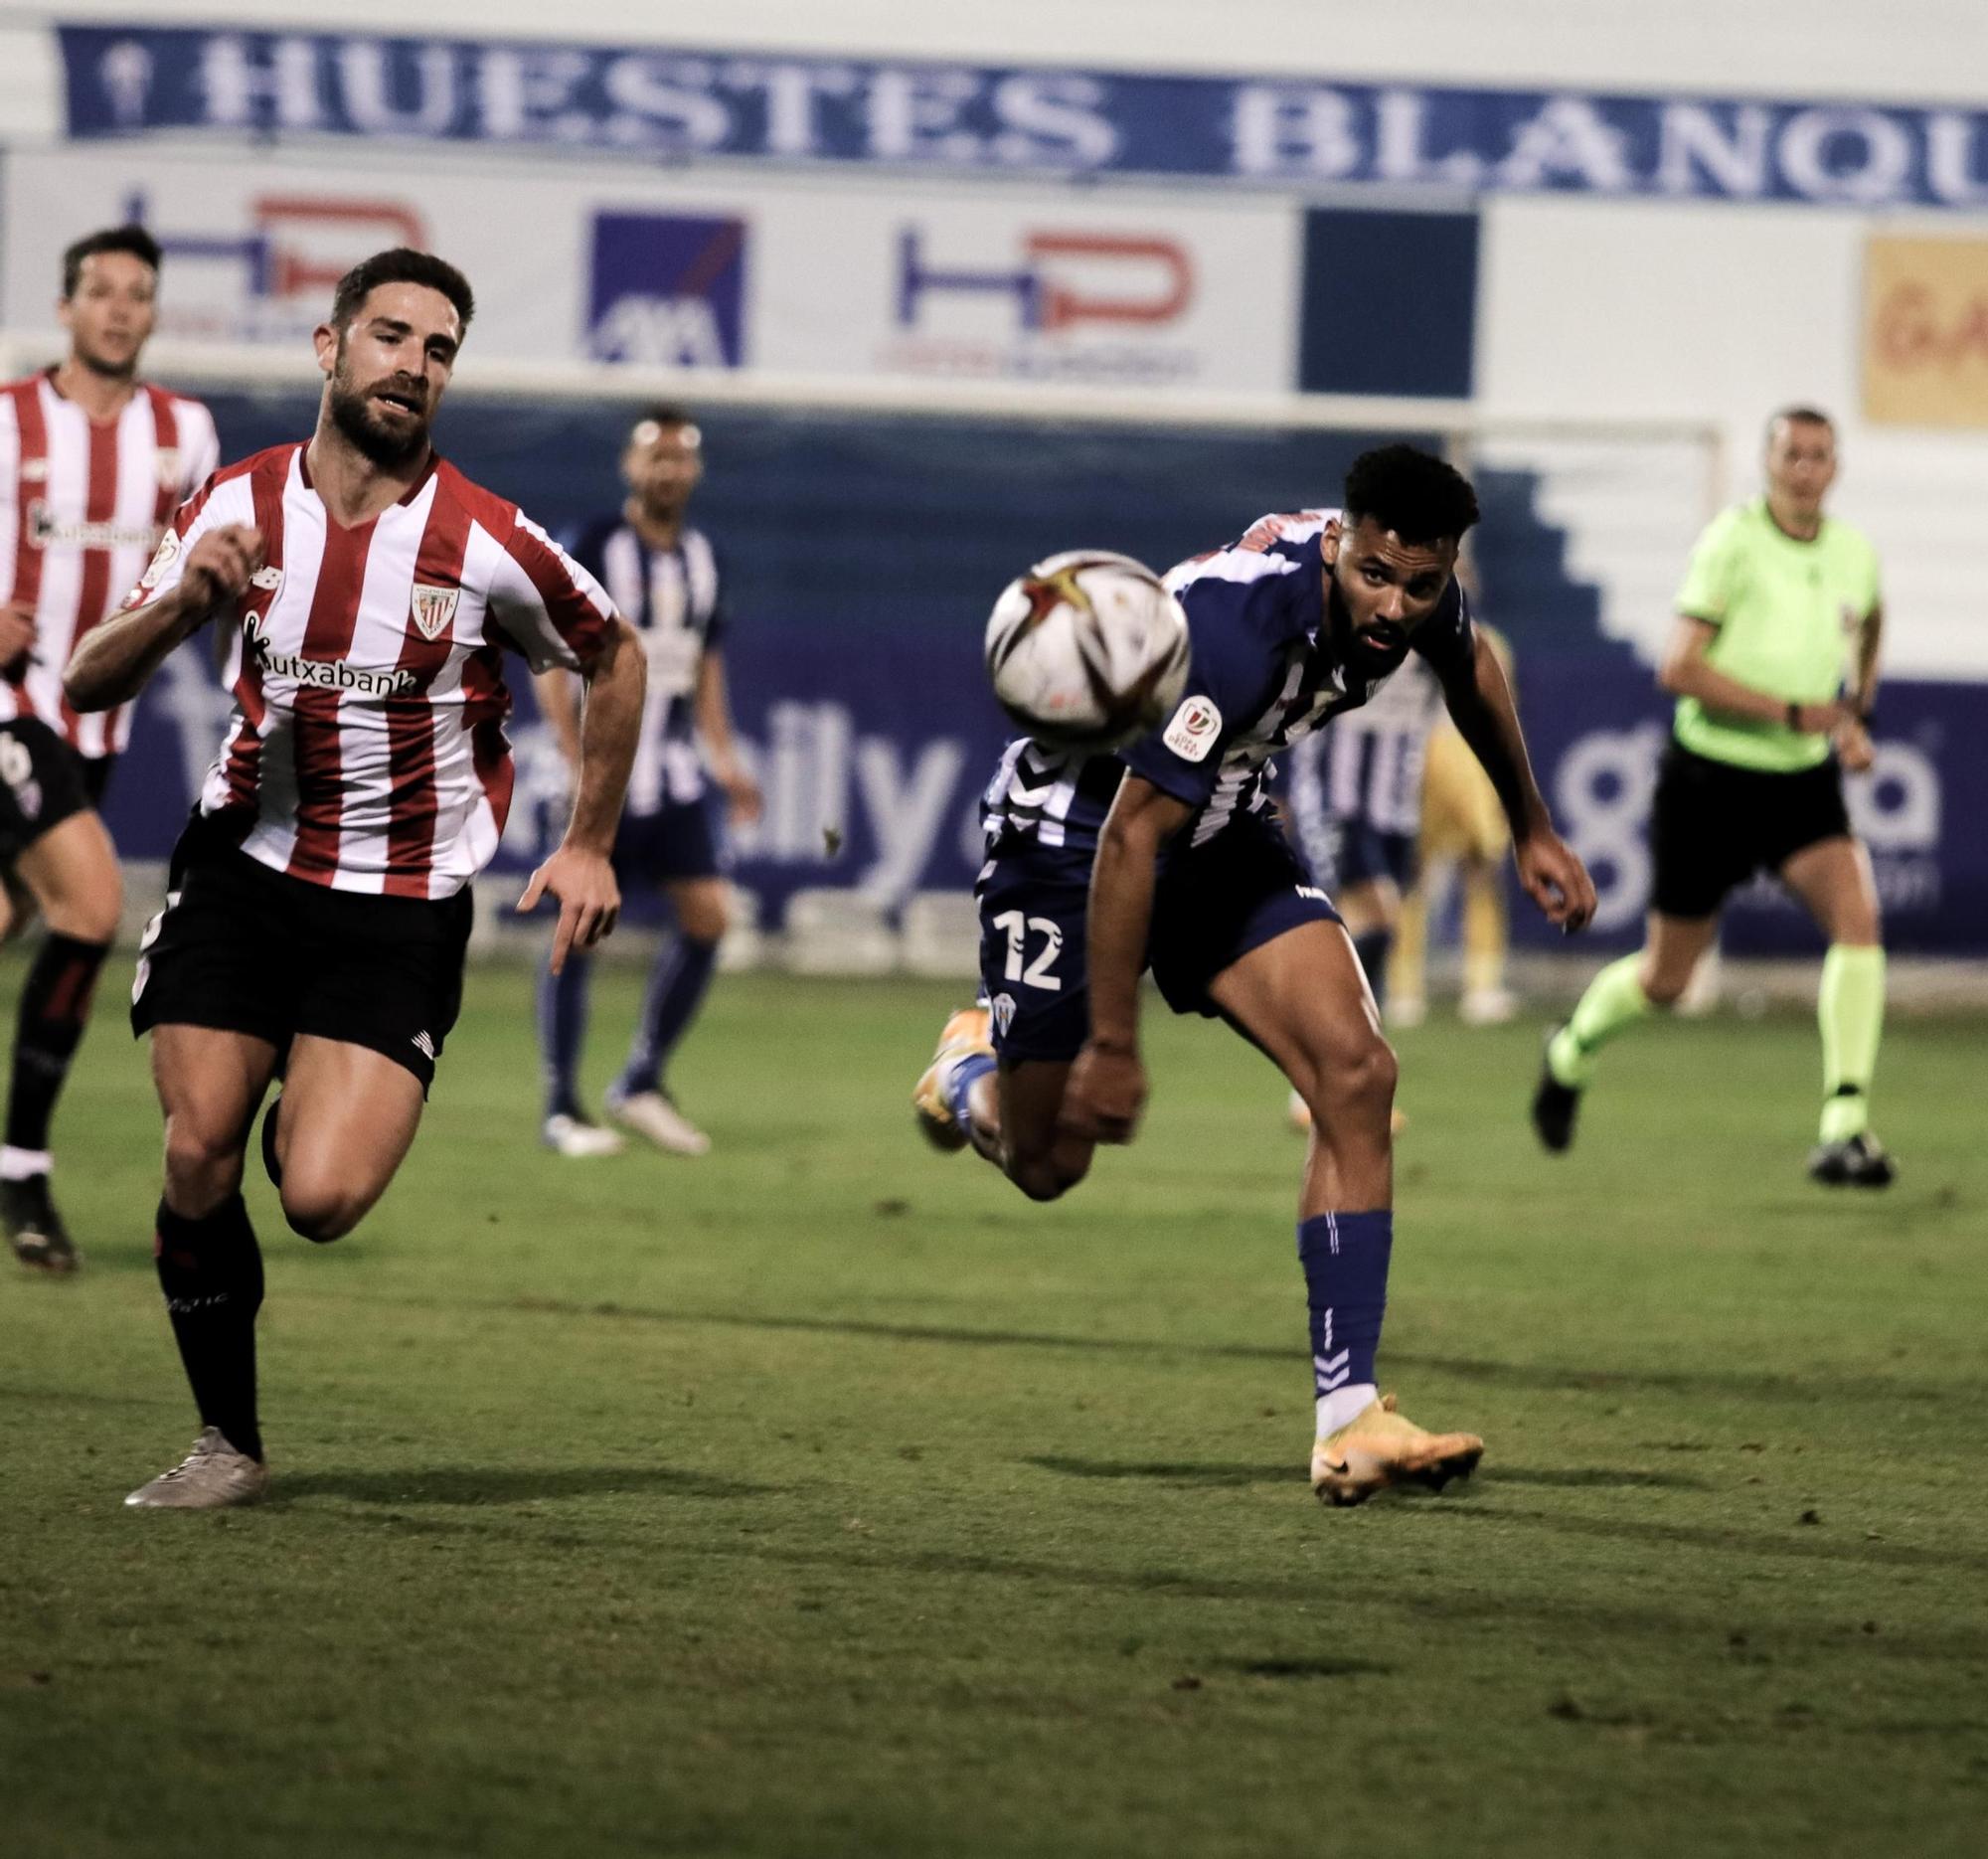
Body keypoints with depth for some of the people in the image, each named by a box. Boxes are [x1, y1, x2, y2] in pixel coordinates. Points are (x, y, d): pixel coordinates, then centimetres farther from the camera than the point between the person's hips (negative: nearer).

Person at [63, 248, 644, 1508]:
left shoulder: (489, 543, -12)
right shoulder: (240, 508, -3)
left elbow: (614, 658, 7)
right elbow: (91, 685, 1)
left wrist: (590, 846, 6)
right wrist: (182, 604, -19)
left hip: (403, 910, -2)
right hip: (244, 870, 3)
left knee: (321, 1200, -17)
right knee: (199, 1159, -8)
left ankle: (320, 1115, 22)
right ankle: (229, 1444, 9)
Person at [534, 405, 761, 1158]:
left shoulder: (700, 558, 11)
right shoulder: (596, 547, -8)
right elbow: (550, 658, -10)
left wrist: (725, 760, 10)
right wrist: (579, 759, -19)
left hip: (673, 770, 6)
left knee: (708, 916, -2)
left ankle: (642, 1082, 12)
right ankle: (561, 1108, 3)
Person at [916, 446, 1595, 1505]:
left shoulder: (1420, 596, -15)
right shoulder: (1238, 628, -39)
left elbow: (1469, 667, 13)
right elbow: (1131, 835, -33)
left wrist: (1530, 830, 23)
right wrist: (1112, 1046, -28)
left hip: (1223, 837, 6)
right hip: (1070, 829, -6)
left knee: (1355, 1073, -15)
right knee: (1047, 1165, 5)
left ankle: (1348, 1420, -16)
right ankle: (974, 1069, 45)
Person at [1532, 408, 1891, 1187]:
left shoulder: (1855, 555, 2)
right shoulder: (1732, 542, -16)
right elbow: (1679, 669, -21)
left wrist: (1855, 717, 17)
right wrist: (1791, 712, -24)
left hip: (1803, 780, 4)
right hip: (1711, 777, -4)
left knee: (1857, 917, -23)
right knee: (1664, 979, 8)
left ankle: (1844, 1128, -21)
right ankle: (1574, 1048, 42)